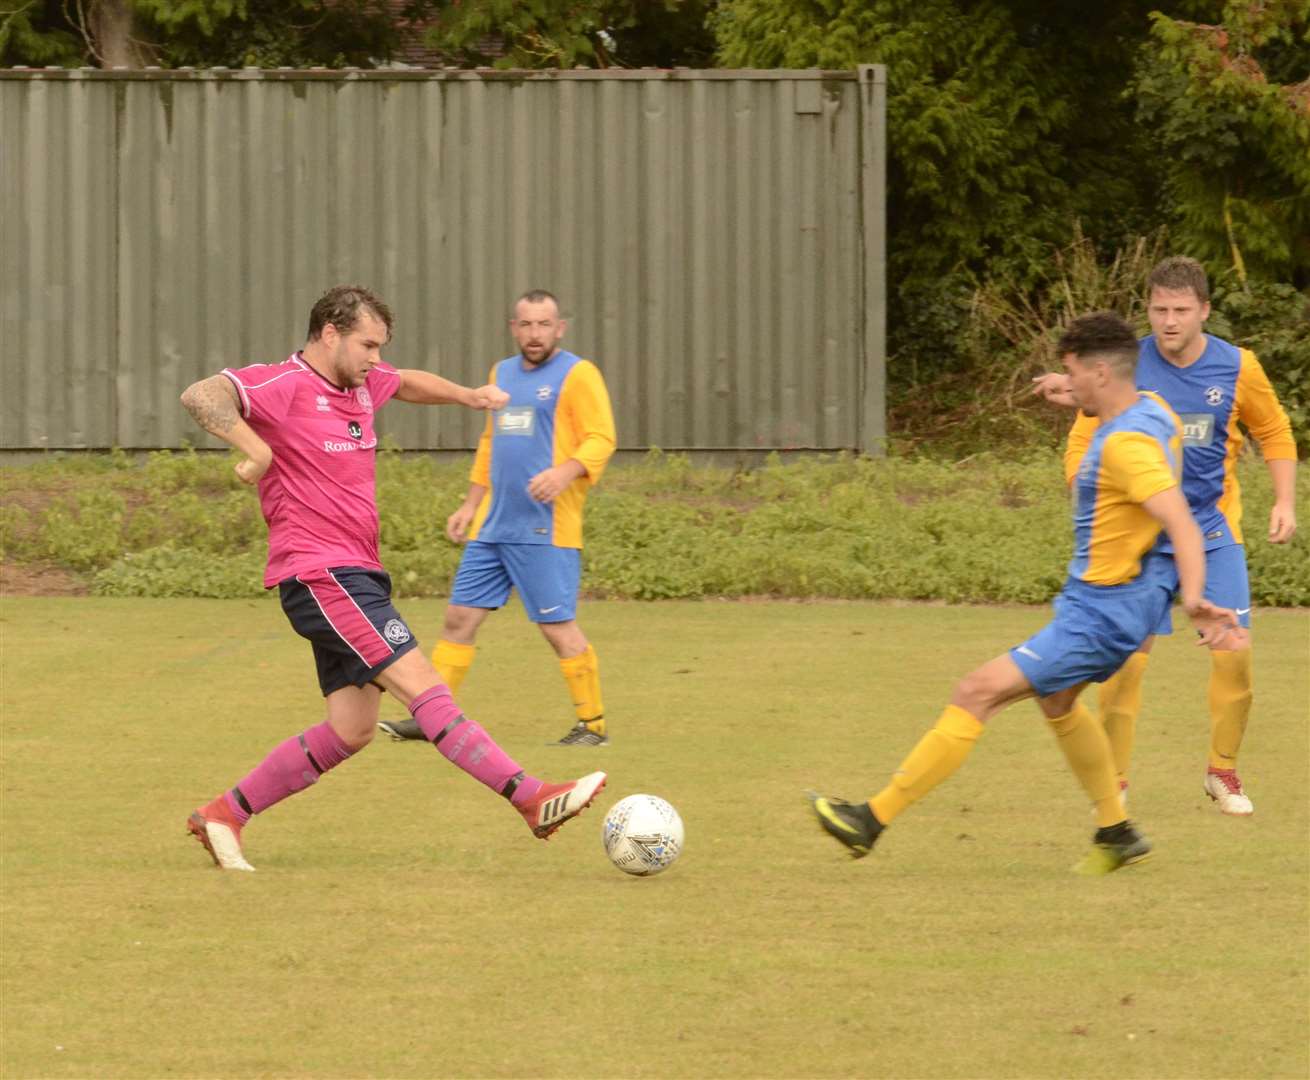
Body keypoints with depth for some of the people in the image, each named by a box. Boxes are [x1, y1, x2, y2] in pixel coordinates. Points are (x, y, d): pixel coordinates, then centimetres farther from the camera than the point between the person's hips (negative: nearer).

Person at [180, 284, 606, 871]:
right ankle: (534, 800, -22)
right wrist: (256, 449, -33)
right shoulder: (285, 385, -12)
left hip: (357, 576, 10)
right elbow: (199, 396, -27)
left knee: (350, 732, 8)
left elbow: (407, 383, 38)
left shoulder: (361, 384, 15)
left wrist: (467, 395, 29)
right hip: (320, 575, -10)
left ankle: (222, 815, 15)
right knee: (422, 685, -15)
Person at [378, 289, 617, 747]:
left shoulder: (577, 374, -4)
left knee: (559, 625, -7)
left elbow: (600, 439, -12)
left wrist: (564, 472, -29)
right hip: (493, 526, 7)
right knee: (460, 616, 4)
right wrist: (470, 505, 23)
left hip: (545, 529, -7)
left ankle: (593, 725, 3)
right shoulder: (503, 374, 18)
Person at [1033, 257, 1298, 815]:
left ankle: (1223, 770, 14)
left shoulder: (1238, 368, -5)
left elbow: (1275, 433, 12)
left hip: (1214, 530, 2)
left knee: (1234, 649, -7)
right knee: (1127, 654, -10)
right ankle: (1115, 779, 3)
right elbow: (1082, 445, -2)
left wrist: (1284, 501, 1)